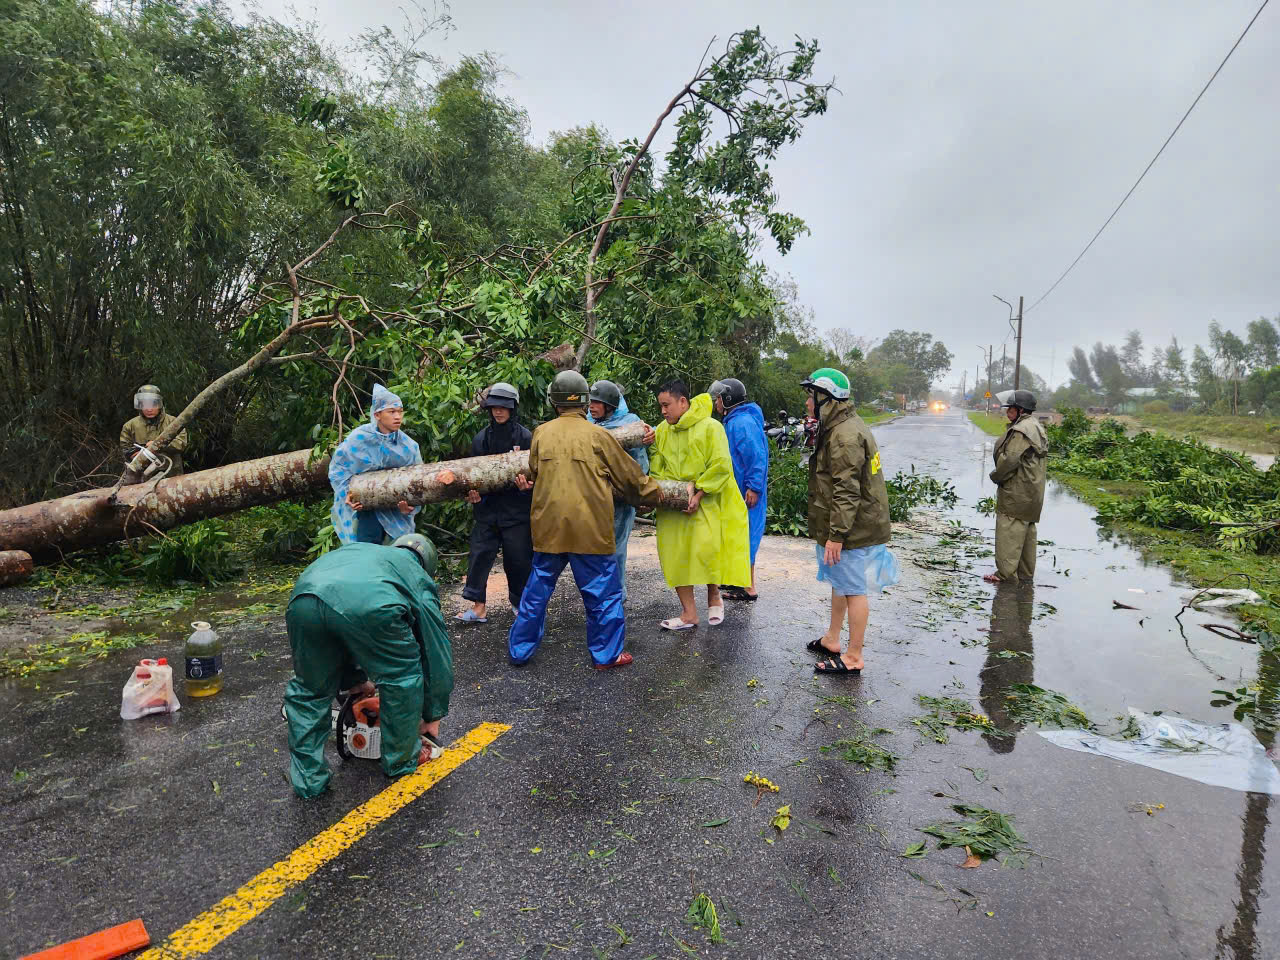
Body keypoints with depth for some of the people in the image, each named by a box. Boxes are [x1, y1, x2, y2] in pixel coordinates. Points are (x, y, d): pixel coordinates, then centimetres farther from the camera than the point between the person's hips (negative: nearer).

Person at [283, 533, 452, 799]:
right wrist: (432, 718, 46)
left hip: (304, 597, 4)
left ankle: (307, 779, 35)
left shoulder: (356, 550, 45)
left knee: (309, 689, 29)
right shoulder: (418, 578, 33)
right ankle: (401, 760, 38)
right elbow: (437, 656, 34)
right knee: (402, 678, 23)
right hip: (368, 605, -4)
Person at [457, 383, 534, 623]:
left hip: (516, 508, -3)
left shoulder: (525, 436, -4)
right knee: (480, 554, 0)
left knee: (518, 558, 5)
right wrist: (473, 491, -8)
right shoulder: (481, 438, 6)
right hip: (488, 506, 3)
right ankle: (478, 605, 9)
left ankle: (520, 604, 24)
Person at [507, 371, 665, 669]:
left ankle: (519, 650, 26)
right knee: (603, 592, 10)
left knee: (537, 589, 16)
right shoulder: (597, 434, -4)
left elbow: (533, 475, 13)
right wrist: (654, 495, 21)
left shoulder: (541, 433, 2)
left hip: (548, 528, 3)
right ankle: (607, 654, 18)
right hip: (590, 529, -3)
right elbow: (629, 475, 5)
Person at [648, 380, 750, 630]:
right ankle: (689, 614, 13)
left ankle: (714, 596, 17)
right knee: (674, 554, 1)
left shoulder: (710, 427, -10)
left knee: (706, 550, -14)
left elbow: (721, 466, -14)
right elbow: (657, 468, 10)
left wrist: (699, 493, -18)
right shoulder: (662, 431, 6)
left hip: (706, 504, -5)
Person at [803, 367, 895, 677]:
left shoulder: (844, 436, -21)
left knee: (853, 589, -1)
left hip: (850, 528, -11)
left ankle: (853, 658, 10)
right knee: (839, 583, 21)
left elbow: (847, 491, -25)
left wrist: (836, 535, -24)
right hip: (847, 526, 11)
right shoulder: (840, 428, 14)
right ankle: (831, 640, 36)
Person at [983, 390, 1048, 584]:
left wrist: (996, 476, -5)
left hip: (1017, 492, -11)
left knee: (1009, 531, -6)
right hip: (1032, 491, 11)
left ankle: (1006, 573, -4)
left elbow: (1009, 460, -23)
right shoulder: (1035, 427, 16)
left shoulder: (1020, 431, -19)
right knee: (1027, 531, 15)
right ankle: (1025, 572, 22)